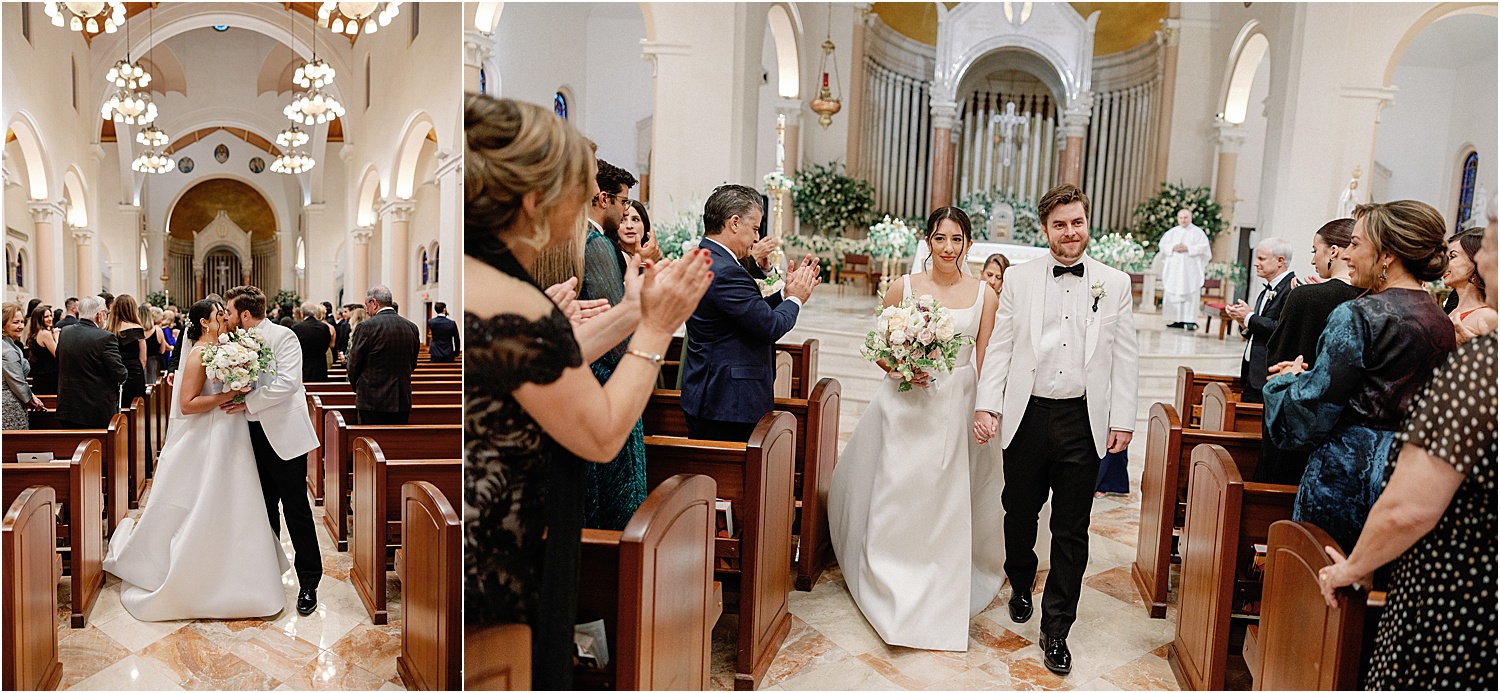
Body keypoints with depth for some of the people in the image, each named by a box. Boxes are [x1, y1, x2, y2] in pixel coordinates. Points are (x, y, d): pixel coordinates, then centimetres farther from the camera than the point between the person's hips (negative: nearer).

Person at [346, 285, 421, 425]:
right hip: (403, 402, 5)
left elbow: (354, 364, -4)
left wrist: (357, 387, 13)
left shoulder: (367, 327, -10)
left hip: (372, 401, -5)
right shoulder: (412, 328, 6)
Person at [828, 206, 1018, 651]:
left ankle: (943, 602, 24)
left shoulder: (984, 294, 1)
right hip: (906, 407, 0)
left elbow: (985, 361, 4)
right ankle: (894, 594, 23)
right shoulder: (903, 288, 0)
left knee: (950, 503, 5)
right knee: (896, 497, 3)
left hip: (958, 408, 0)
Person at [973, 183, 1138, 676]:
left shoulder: (1115, 284, 4)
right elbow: (999, 348, 3)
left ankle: (1055, 631, 15)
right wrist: (987, 405, -5)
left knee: (1071, 531, 4)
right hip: (1027, 415, 1)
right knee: (1019, 514, 15)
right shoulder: (1018, 279, 4)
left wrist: (1122, 422, 0)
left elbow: (1124, 358, 4)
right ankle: (1021, 586, 42)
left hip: (1084, 421, 0)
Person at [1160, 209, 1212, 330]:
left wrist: (1188, 248, -15)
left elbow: (1203, 247, -4)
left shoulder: (1198, 232, 5)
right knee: (1172, 293, -1)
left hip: (1191, 269, -3)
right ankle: (1175, 319, 3)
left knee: (1190, 294, -8)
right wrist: (1173, 248, -12)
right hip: (1174, 269, 3)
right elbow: (1163, 245, 7)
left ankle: (1190, 320, -10)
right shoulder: (1172, 232, 14)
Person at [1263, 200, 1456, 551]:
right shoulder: (1443, 324, 7)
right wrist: (1309, 374, 16)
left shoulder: (1357, 316, -16)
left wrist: (1290, 379, 6)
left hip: (1348, 471, -7)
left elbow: (1315, 406, -15)